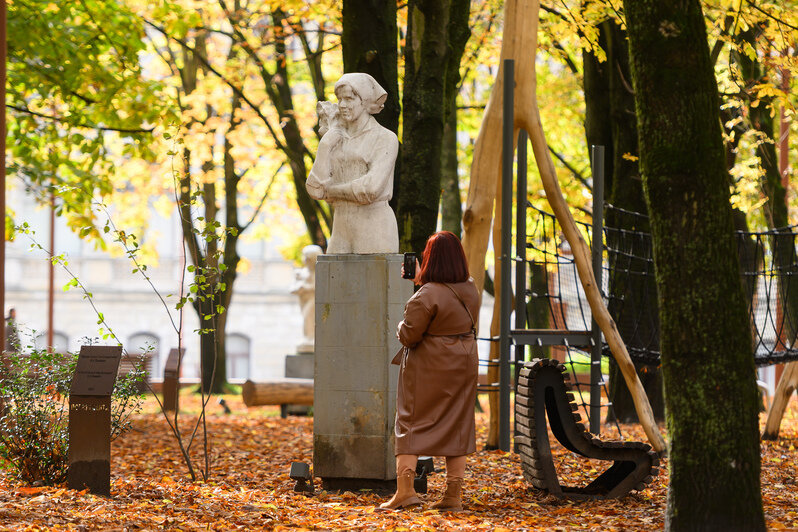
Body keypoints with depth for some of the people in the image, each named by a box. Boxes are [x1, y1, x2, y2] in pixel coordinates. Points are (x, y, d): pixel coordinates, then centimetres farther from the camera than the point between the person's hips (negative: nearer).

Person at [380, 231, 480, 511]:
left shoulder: (427, 296, -21)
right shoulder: (470, 291, 1)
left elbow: (408, 336, -19)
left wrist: (402, 327, 5)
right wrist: (419, 279, 23)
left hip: (428, 368, -6)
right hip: (463, 365, 6)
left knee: (411, 424, 3)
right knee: (457, 425, 10)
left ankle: (405, 487, -7)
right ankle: (453, 495, 9)